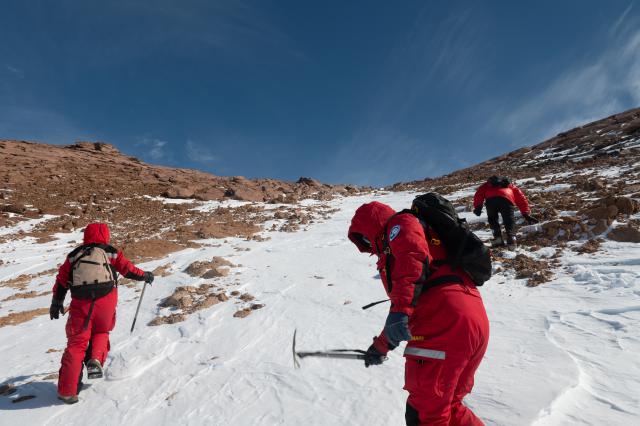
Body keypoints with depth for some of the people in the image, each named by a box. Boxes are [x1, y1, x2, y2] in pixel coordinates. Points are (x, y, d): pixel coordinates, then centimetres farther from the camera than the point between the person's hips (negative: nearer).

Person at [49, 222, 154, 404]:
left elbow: (61, 279, 17)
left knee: (77, 343, 7)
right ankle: (96, 359, 1)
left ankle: (67, 390, 7)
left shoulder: (74, 255, 17)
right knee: (101, 332, 26)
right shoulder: (111, 252, 9)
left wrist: (56, 302, 26)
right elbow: (128, 270, 10)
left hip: (80, 302, 1)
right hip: (106, 301, -1)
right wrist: (145, 276, 27)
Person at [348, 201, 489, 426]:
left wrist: (399, 311, -27)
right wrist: (381, 346, 41)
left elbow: (414, 257, -16)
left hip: (445, 322, -10)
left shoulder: (400, 224, 8)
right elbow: (414, 306, 38)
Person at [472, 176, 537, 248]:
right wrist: (526, 214, 36)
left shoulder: (488, 184, 40)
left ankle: (497, 237, 7)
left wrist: (477, 207, 11)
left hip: (490, 199, 0)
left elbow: (479, 193, 21)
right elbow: (521, 199, 36)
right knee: (509, 220, 9)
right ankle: (511, 239, -12)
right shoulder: (511, 186, 43)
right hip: (506, 199, 0)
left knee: (492, 219, 22)